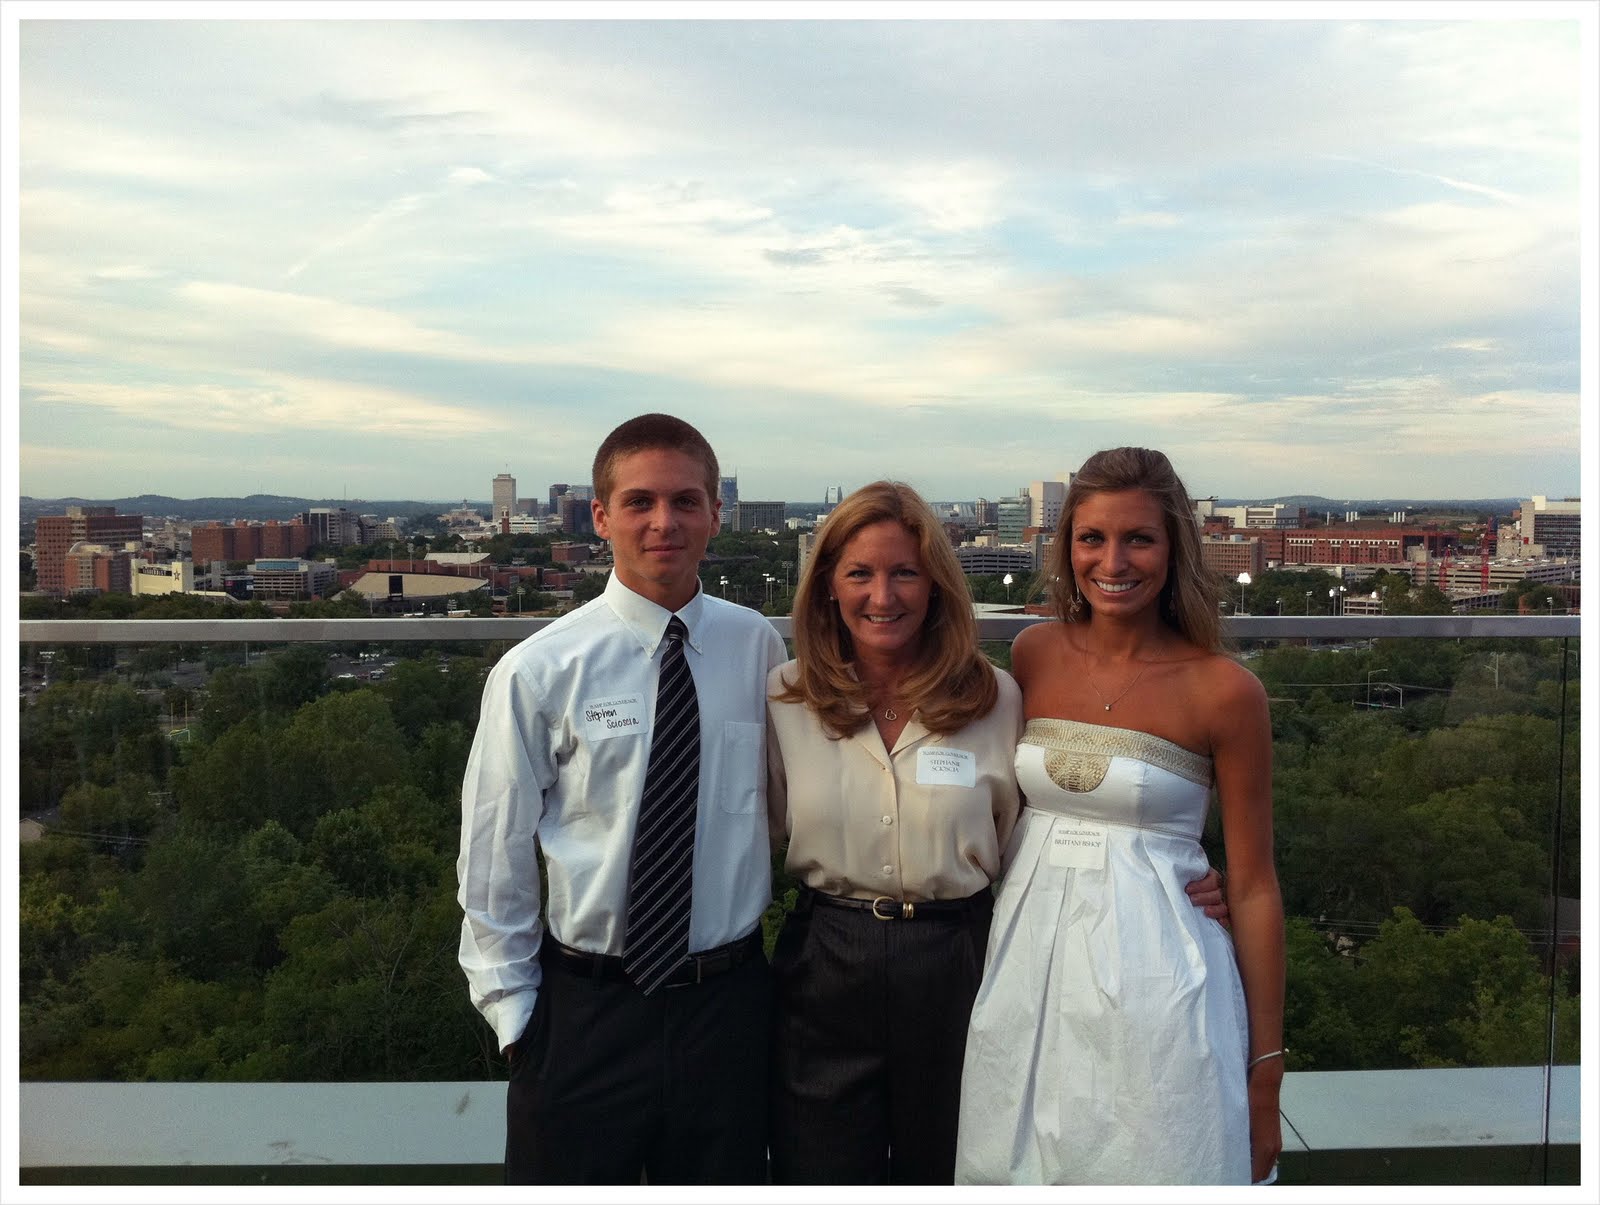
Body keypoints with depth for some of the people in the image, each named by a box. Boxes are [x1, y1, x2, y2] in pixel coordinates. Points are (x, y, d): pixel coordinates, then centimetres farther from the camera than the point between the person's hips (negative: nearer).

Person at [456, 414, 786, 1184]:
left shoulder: (757, 648, -5)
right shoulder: (537, 671, -11)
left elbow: (784, 808, 4)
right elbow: (494, 859, -5)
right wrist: (513, 1012, -2)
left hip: (728, 1003, 2)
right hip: (583, 1011, -2)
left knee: (725, 1180, 20)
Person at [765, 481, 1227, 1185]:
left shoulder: (995, 698, -4)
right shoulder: (786, 698, -2)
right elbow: (758, 832, 8)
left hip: (956, 969, 0)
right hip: (822, 971, 0)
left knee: (942, 1172, 17)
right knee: (820, 1174, 10)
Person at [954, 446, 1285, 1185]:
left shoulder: (1224, 691, -10)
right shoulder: (1034, 655, 1)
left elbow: (1253, 886, -4)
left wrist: (1266, 1067, -1)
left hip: (1151, 977, -3)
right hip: (1026, 963, 4)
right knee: (1023, 1166, 15)